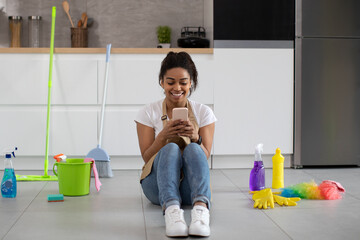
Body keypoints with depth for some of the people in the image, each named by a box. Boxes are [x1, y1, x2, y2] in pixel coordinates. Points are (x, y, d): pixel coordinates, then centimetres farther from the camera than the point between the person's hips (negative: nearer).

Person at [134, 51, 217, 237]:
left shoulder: (204, 113, 5)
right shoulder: (148, 112, 3)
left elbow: (205, 158, -1)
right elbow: (146, 158, -2)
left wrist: (195, 138, -23)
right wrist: (163, 136, -20)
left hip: (190, 186, 1)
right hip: (158, 184, 0)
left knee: (192, 149, -31)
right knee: (171, 148, -32)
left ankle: (201, 208, -55)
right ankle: (171, 209, -57)